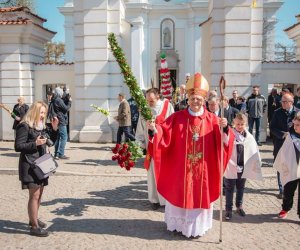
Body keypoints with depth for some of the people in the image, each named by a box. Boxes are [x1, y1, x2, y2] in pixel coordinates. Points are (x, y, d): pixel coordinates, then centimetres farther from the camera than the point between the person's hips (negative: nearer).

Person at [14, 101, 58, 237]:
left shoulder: (42, 125, 11)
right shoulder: (25, 126, -14)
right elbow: (18, 146, -16)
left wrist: (54, 128, 2)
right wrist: (35, 143, -24)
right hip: (30, 165, -9)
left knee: (39, 193, 17)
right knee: (34, 195, -7)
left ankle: (34, 219, 34)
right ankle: (34, 227, 2)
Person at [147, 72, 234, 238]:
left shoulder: (211, 119, -2)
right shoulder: (177, 117, -2)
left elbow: (223, 141, -9)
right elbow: (164, 134, -9)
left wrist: (224, 128, -28)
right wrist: (154, 129, -28)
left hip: (202, 168, 0)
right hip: (181, 167, 0)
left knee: (200, 195, 11)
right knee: (180, 194, 12)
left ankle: (197, 226, 29)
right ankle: (178, 223, 31)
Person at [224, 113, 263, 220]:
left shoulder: (249, 137, -3)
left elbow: (255, 152, 5)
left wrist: (257, 165, 6)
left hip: (243, 168, 4)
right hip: (231, 168, -4)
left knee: (240, 188, 20)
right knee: (229, 189, 9)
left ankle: (239, 206, 39)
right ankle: (228, 209, 21)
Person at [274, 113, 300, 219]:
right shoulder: (290, 136, -7)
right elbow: (284, 152, -3)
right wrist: (283, 166, -3)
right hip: (291, 170, 1)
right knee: (288, 191, 17)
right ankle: (285, 209, 38)